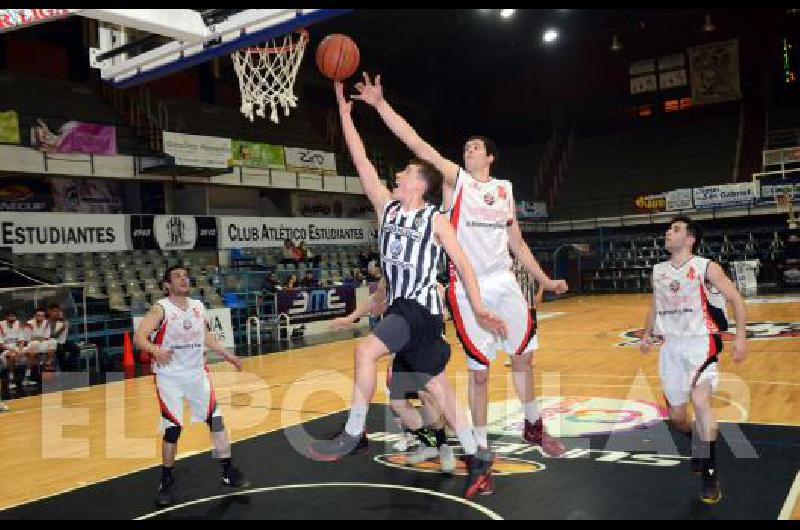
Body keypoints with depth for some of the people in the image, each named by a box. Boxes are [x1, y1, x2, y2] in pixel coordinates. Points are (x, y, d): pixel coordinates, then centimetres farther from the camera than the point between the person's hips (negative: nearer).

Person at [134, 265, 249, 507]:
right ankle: (167, 481, 18)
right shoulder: (161, 308, -13)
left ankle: (228, 472, 12)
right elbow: (139, 336, -25)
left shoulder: (199, 307, 3)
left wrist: (227, 355, 13)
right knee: (172, 428, -1)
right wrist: (154, 350, -44)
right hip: (169, 376, -4)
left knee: (216, 419, 0)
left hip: (197, 372, 4)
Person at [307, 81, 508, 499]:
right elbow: (361, 160, 6)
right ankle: (477, 460, 21)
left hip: (421, 308, -6)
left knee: (366, 351, -26)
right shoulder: (386, 207, 9)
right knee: (436, 387, 10)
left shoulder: (434, 218, -4)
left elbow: (462, 263, -4)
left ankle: (353, 435, -13)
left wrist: (478, 308, -11)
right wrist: (344, 112, 5)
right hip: (398, 308, 6)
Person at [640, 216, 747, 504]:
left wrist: (741, 337, -13)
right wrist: (647, 335, 13)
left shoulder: (706, 267, -6)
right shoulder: (659, 271, 10)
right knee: (676, 415, 10)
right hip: (671, 346, 6)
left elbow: (736, 300, -5)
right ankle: (699, 445, 43)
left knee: (700, 400, -27)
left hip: (700, 342, -5)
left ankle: (710, 472, -12)